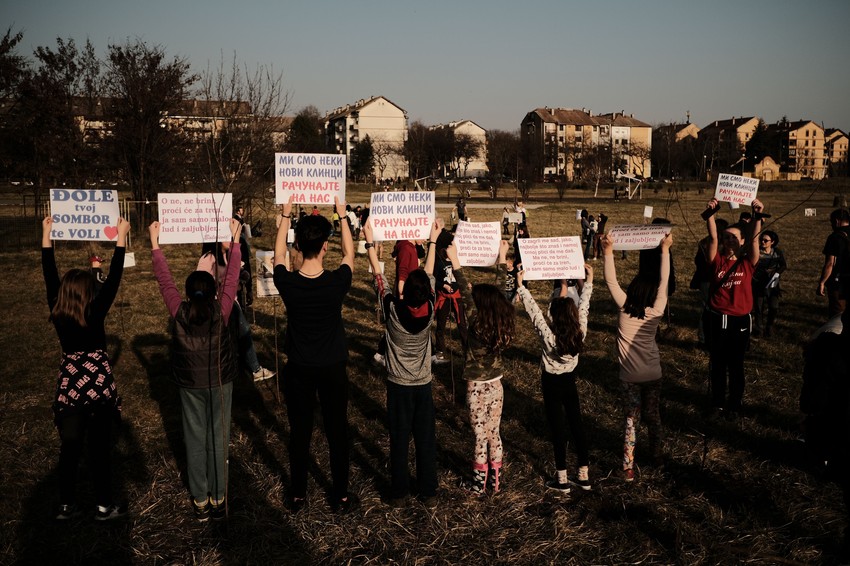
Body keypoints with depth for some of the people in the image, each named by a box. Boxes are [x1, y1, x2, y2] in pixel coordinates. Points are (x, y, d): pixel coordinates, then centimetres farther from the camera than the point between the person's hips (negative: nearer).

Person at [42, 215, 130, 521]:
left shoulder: (57, 313, -5)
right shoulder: (95, 313, -16)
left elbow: (50, 276, 3)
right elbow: (113, 279, -15)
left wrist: (46, 235, 8)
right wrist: (121, 237, -12)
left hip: (69, 385, 4)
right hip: (99, 385, -4)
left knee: (69, 448, 12)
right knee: (100, 448, 5)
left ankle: (66, 505, 22)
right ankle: (104, 506, 16)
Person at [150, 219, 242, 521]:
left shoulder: (179, 313, -13)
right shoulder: (221, 312, -15)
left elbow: (164, 279, -5)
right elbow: (232, 278, -8)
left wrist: (155, 242, 3)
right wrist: (235, 240, 0)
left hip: (190, 384, 1)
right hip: (220, 382, -1)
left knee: (195, 438, 9)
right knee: (218, 437, 8)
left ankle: (200, 500, 16)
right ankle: (218, 498, 16)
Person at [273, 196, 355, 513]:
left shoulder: (287, 283, -16)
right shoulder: (337, 283, -19)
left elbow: (278, 254, 6)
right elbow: (350, 254, 3)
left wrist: (286, 216, 14)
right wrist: (343, 216, 12)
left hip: (298, 370, 1)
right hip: (333, 369, -1)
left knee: (299, 432, 13)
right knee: (337, 431, 12)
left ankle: (298, 496, 26)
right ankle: (340, 496, 23)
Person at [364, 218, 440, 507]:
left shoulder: (393, 309, -20)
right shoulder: (430, 310, -14)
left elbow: (378, 276, -9)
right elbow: (430, 275, 0)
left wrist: (370, 241, -3)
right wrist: (433, 240, 10)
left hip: (398, 386, -1)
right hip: (423, 385, 2)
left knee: (399, 441, 8)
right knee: (426, 440, 10)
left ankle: (399, 494, 19)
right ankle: (429, 493, 20)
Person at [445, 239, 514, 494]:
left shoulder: (477, 324, -22)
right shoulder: (502, 322, -8)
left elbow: (465, 294, -25)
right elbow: (499, 289, 1)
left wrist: (455, 262, -27)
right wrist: (502, 258, 10)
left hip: (477, 388, -5)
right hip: (496, 386, 5)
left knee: (480, 436, 7)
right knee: (494, 434, 16)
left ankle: (479, 483, 19)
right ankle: (495, 480, 26)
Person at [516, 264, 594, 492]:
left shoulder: (549, 336, -26)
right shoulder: (580, 333, -15)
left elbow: (533, 310, -23)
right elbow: (583, 306, -4)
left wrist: (521, 286, -17)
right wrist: (589, 281, 6)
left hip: (551, 383, -4)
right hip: (570, 381, 4)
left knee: (557, 428, 4)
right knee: (577, 424, 13)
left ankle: (562, 480, 12)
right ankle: (584, 475, 22)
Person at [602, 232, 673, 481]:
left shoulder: (624, 308, -15)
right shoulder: (656, 311, -12)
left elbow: (611, 281, -16)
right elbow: (664, 281, -8)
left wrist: (608, 251, -19)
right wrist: (665, 250, -7)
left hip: (630, 376, -1)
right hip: (653, 375, 1)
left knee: (631, 420, 5)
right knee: (652, 415, 20)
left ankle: (628, 467, 5)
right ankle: (656, 454, 36)